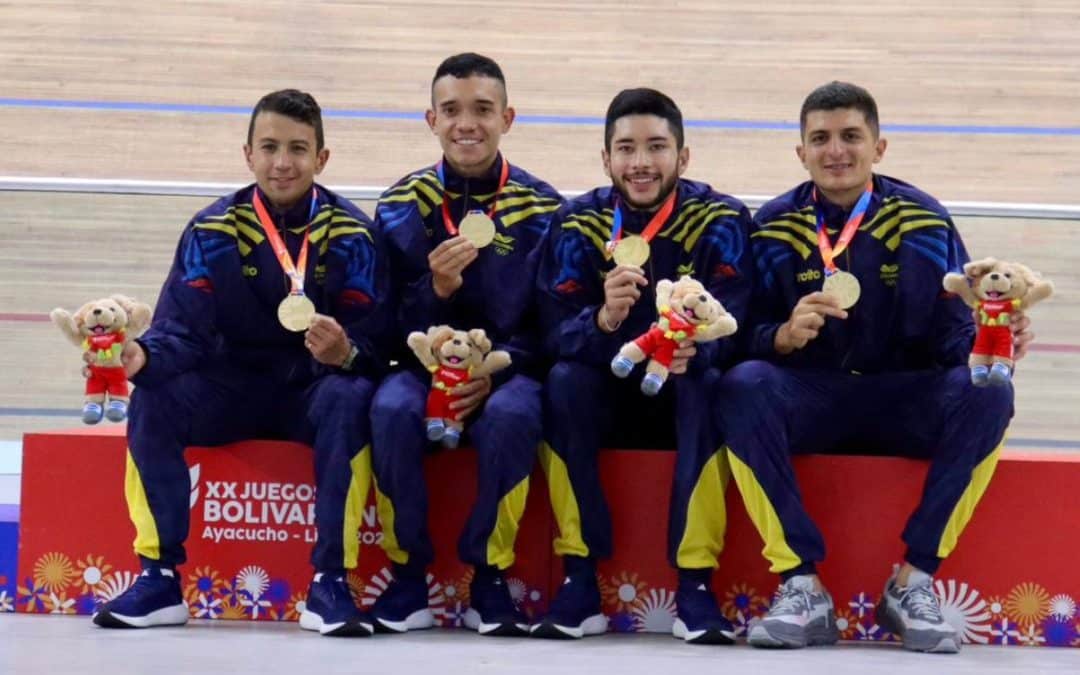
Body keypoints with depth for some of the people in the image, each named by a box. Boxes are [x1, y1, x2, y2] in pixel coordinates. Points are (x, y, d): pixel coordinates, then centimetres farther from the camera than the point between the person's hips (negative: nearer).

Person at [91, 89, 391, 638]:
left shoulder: (350, 235, -6)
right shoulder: (213, 230, -3)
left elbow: (374, 340, -12)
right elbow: (183, 329, -9)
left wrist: (346, 352, -37)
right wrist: (142, 355, -32)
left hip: (316, 388, -1)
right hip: (233, 387, 2)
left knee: (350, 400, -35)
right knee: (152, 399, -27)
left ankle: (329, 583, -28)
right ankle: (159, 579, -19)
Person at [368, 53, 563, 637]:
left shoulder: (541, 207, 2)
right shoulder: (403, 205, 5)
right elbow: (393, 323, 1)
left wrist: (495, 372, -18)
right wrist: (436, 288, -21)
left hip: (509, 370, -1)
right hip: (424, 366, 1)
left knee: (512, 414, -36)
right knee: (392, 409, -33)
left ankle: (489, 578, -17)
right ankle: (408, 574, -15)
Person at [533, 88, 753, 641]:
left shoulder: (721, 220, -9)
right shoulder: (577, 224, -6)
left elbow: (731, 326, -20)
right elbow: (556, 335, -16)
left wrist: (696, 347, -44)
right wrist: (604, 318, -39)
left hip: (684, 394, -1)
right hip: (607, 396, 1)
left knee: (709, 384, -33)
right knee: (563, 380, -29)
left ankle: (695, 585, -28)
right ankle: (579, 583, -25)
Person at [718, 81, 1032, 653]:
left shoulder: (924, 220, 1)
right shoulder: (775, 225, 1)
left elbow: (954, 334, -3)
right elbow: (748, 338, -4)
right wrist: (786, 334, -26)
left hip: (904, 401, 1)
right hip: (809, 401, 0)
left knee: (986, 393, -29)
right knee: (741, 387, -31)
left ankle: (914, 581, -20)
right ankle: (801, 585, -28)